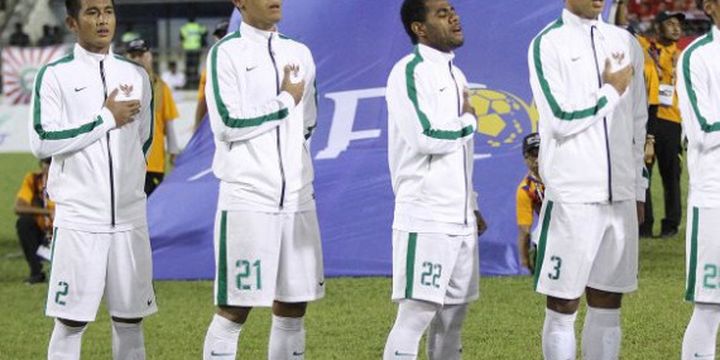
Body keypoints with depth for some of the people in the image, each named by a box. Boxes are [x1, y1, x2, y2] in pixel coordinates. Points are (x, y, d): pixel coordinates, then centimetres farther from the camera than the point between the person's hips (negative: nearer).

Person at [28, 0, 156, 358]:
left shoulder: (135, 75, 11)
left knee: (130, 318, 7)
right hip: (79, 217, -4)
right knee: (71, 321, -3)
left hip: (129, 216, 4)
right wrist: (106, 119, -11)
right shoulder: (55, 76, -3)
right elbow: (42, 141, -14)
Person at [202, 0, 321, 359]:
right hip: (246, 197, -6)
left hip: (297, 196, 6)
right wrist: (285, 101, -6)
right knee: (233, 311, -4)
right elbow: (229, 123, -14)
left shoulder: (300, 55, 13)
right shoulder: (225, 54, -4)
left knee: (293, 307, 8)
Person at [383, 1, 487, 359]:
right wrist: (468, 120, -4)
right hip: (424, 217, -8)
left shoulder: (455, 75, 17)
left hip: (459, 217, 9)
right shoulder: (409, 73, -10)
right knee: (417, 312, -11)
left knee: (454, 310, 10)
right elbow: (428, 137, -21)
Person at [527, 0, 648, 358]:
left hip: (621, 194, 6)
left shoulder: (626, 43, 13)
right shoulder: (548, 44, -5)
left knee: (607, 303, 8)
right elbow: (561, 119, -15)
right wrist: (611, 91, -4)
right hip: (572, 194, -5)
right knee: (562, 306, -1)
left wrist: (638, 188, 16)